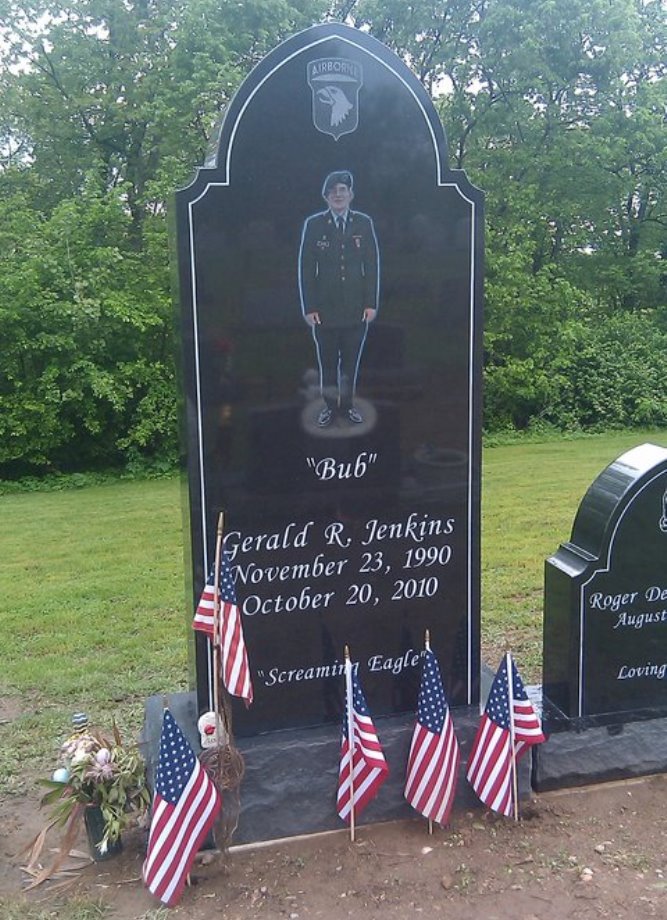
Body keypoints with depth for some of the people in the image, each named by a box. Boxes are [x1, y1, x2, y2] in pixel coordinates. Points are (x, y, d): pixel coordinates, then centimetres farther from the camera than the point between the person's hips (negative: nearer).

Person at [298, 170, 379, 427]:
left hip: (357, 310, 1)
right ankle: (329, 405, 20)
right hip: (324, 309, -1)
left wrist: (371, 304, -1)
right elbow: (306, 268, 0)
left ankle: (347, 405, 22)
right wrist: (309, 307, -5)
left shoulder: (364, 223, 4)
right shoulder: (313, 224, 0)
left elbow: (372, 265, 5)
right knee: (327, 363, 6)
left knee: (351, 363, 8)